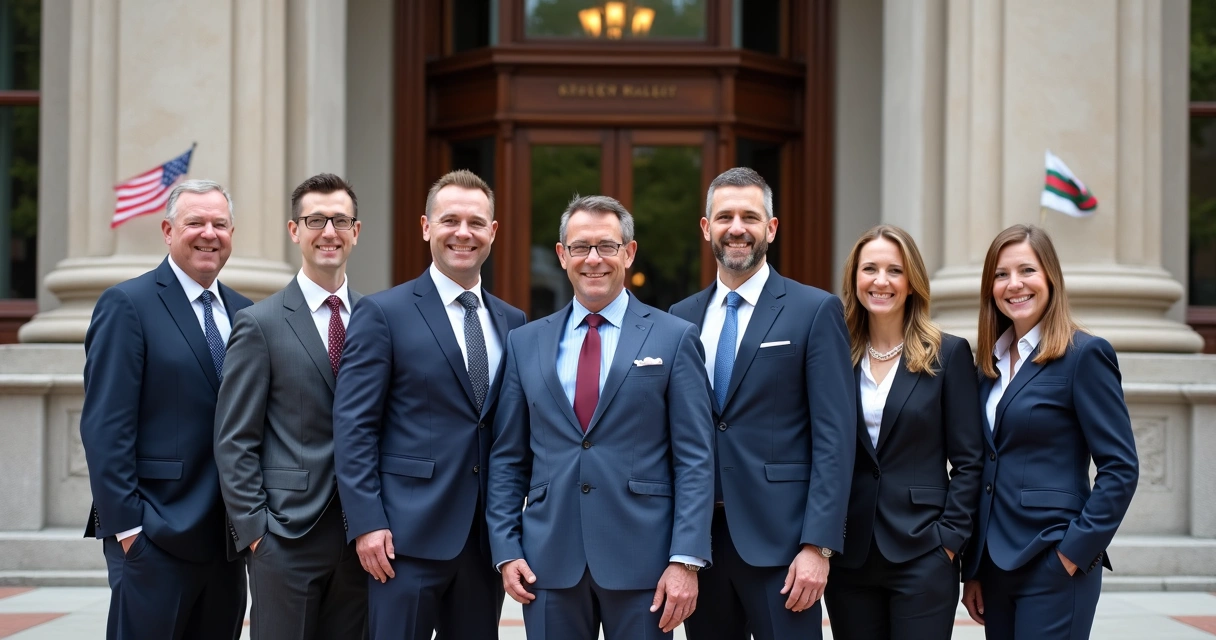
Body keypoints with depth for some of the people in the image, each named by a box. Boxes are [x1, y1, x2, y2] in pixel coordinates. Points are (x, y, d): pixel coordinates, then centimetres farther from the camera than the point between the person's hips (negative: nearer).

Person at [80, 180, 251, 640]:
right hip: (155, 534, -6)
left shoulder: (243, 312, 13)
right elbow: (105, 427, -11)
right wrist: (124, 524, -15)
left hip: (228, 533, 6)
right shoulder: (127, 305, -6)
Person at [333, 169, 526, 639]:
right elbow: (354, 427, -7)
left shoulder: (512, 322, 12)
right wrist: (366, 523, -14)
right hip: (410, 531, -5)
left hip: (486, 535, 5)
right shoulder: (383, 314, -3)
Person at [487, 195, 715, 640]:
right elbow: (507, 458, 11)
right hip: (549, 562, 2)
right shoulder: (525, 343, 10)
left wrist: (686, 560, -10)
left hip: (641, 558, -2)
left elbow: (695, 459, -3)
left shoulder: (674, 338, 1)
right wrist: (506, 550, 2)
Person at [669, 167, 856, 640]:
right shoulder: (682, 318, 11)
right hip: (698, 535, 4)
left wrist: (818, 546, -14)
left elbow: (834, 437, -7)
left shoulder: (815, 311, -2)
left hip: (778, 540, -4)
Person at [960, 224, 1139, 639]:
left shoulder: (1085, 355, -7)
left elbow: (1121, 470, -10)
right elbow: (980, 468, 13)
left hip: (1053, 565, -6)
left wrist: (1074, 553, -14)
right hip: (995, 565, 6)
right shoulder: (990, 363, 12)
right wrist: (972, 570, 9)